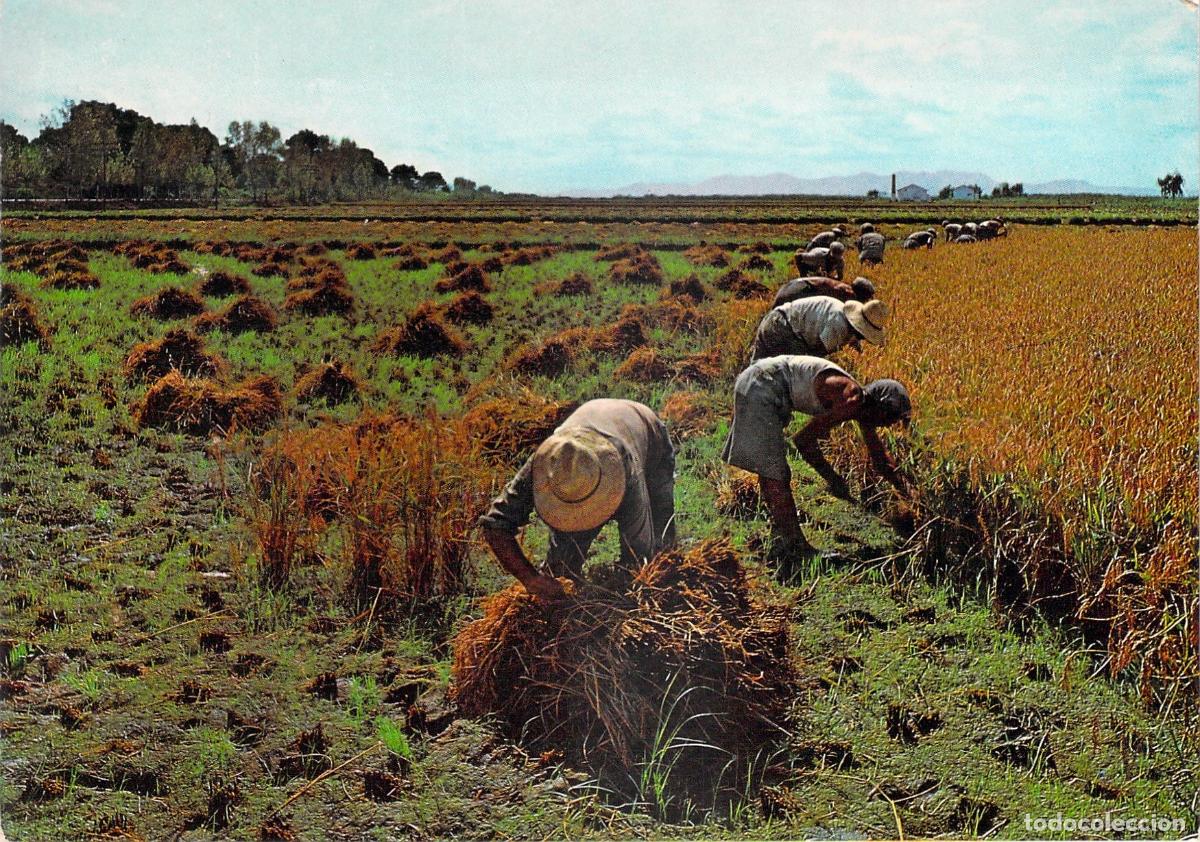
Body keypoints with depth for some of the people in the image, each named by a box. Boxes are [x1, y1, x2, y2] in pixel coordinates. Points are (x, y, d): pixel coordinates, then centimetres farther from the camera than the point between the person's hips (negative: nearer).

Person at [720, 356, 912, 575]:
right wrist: (833, 479, -7)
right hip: (760, 389, -11)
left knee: (772, 473, 17)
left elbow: (881, 460, 22)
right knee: (774, 475, -9)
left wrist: (907, 492, 22)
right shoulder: (851, 402, -18)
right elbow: (805, 439, -17)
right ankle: (789, 553, -8)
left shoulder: (862, 404, 10)